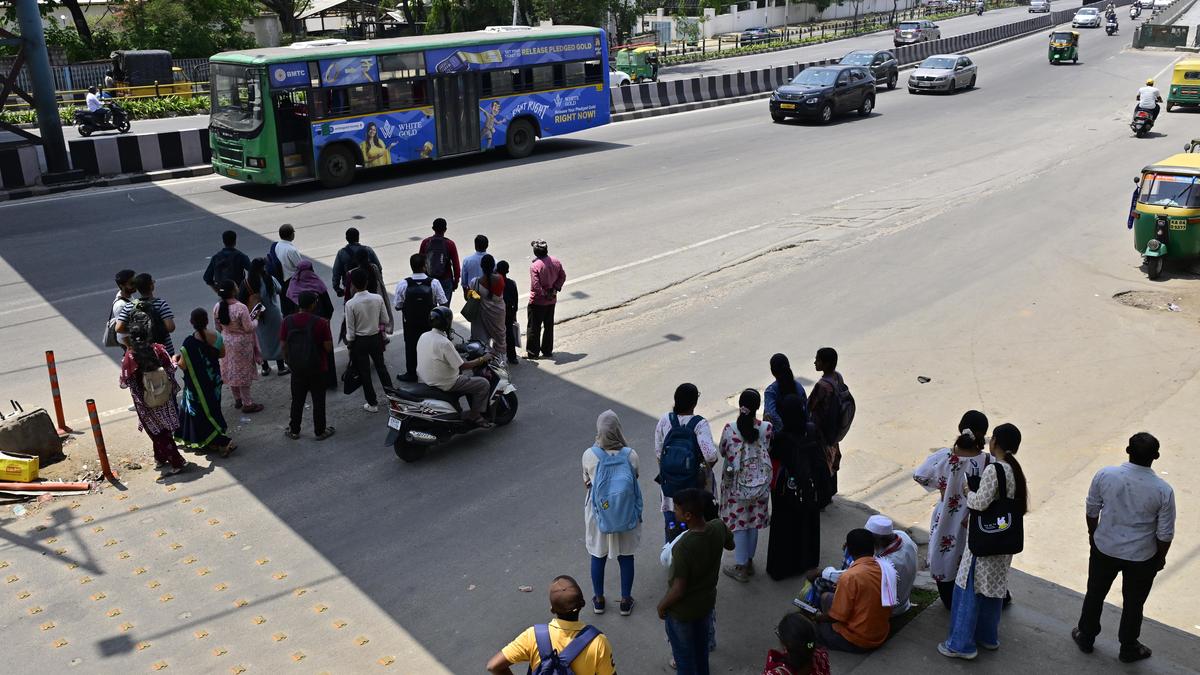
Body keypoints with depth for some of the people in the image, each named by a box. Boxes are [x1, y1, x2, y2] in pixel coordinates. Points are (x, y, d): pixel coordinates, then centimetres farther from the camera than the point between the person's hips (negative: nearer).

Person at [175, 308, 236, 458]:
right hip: (214, 379, 6)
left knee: (206, 411, 5)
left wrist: (176, 359, 2)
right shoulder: (216, 336, -10)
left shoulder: (189, 343, -23)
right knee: (212, 406, 21)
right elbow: (222, 353, 5)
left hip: (198, 383, -5)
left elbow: (183, 365, -19)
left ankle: (224, 442, -1)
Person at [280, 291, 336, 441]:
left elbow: (283, 345, -1)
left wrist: (288, 360, 17)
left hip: (297, 368, 3)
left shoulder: (287, 321, -7)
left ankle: (294, 430, 25)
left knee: (297, 400, 16)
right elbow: (328, 347, -14)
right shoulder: (320, 323, -17)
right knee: (318, 400, 10)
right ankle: (320, 431, 18)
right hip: (317, 368, -3)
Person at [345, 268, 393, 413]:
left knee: (364, 373, 11)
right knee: (381, 366, 21)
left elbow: (350, 329, -14)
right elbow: (386, 320, -3)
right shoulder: (378, 299, -13)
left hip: (359, 341, -3)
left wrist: (349, 342, 3)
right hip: (376, 338, 3)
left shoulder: (350, 304, -21)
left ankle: (372, 403, 19)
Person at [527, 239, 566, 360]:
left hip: (537, 302, -6)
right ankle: (547, 350, 25)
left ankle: (532, 352, 13)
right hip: (552, 300, 6)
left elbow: (535, 285, -27)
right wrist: (555, 289, 3)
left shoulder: (534, 266, -23)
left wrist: (544, 294, -12)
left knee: (534, 327, 6)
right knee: (549, 325, 17)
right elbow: (562, 276, 4)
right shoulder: (556, 262, -4)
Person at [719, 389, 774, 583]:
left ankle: (741, 567, 15)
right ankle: (749, 562, 32)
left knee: (738, 523, 9)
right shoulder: (767, 428, -13)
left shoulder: (729, 429, -17)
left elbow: (723, 452, -3)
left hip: (736, 483, -2)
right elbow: (770, 449, 4)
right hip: (760, 483, 3)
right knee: (753, 523, 18)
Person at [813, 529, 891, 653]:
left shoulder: (850, 577, -24)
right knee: (827, 597, 18)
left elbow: (837, 616, -18)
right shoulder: (884, 569, -4)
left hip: (856, 642, -7)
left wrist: (817, 618, 2)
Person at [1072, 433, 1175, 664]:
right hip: (1142, 557, -1)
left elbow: (1092, 510, -4)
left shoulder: (1105, 475, -19)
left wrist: (1093, 533, 14)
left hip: (1104, 548, 1)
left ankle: (1086, 638, 40)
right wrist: (1161, 557, 7)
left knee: (1095, 594, 22)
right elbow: (1165, 533, -11)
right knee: (1133, 604, 20)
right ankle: (1128, 649, 39)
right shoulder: (1163, 490, -22)